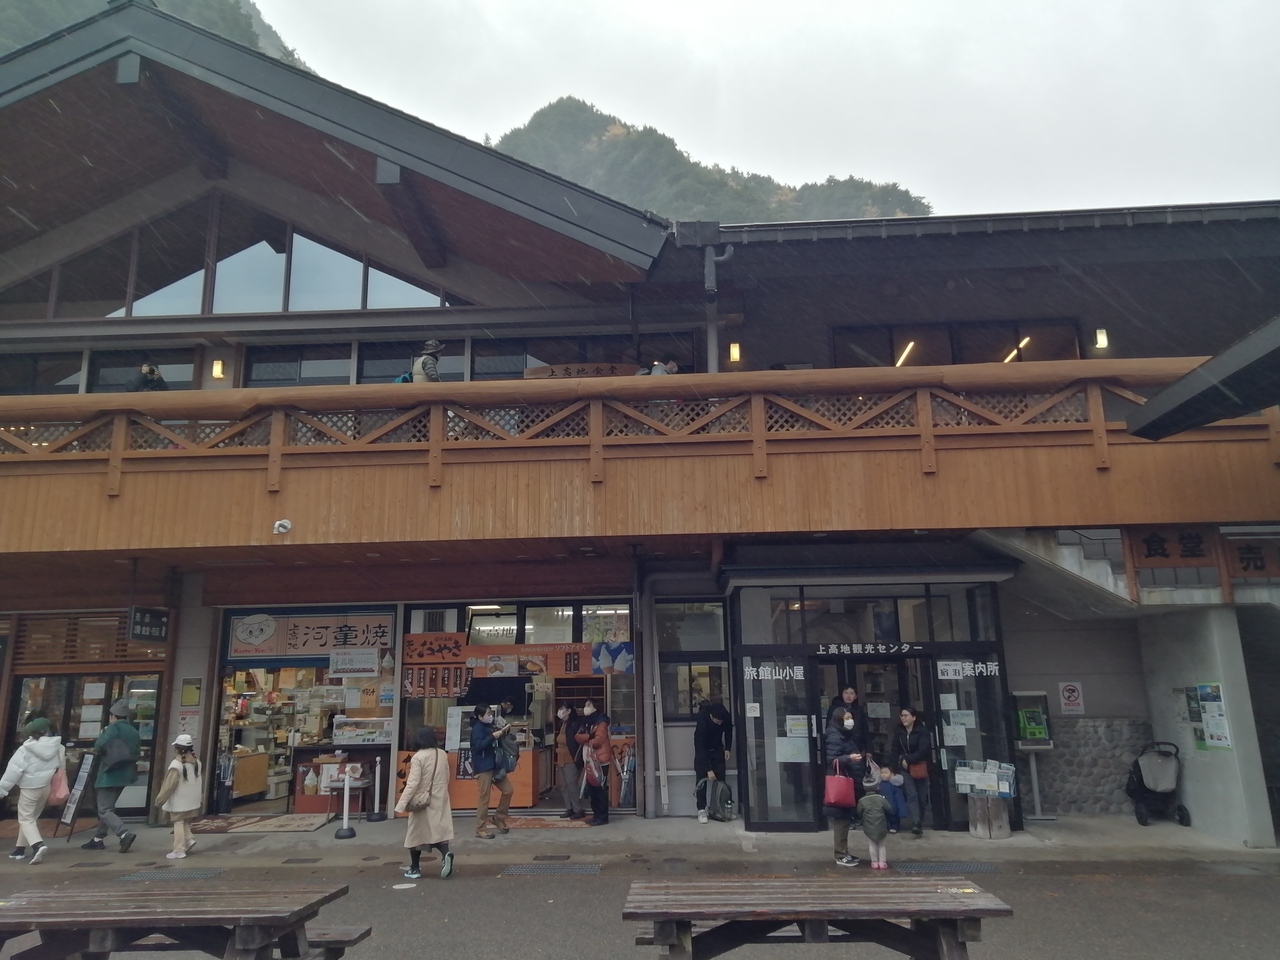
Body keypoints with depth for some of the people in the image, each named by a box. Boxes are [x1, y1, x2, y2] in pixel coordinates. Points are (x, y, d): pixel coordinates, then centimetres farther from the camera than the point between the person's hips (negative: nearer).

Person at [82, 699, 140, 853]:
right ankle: (98, 839, 27)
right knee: (108, 807, 21)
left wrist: (101, 735, -2)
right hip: (124, 775, 8)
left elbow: (99, 746, -21)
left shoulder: (114, 728, -11)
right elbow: (137, 754, 13)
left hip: (110, 775, -8)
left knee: (104, 810, -6)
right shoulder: (134, 731, 11)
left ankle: (125, 834, -23)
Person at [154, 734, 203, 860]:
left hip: (179, 802, -7)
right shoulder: (196, 762, 6)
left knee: (178, 823, -1)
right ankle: (189, 840, 9)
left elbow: (169, 785, -18)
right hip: (191, 801, 7)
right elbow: (200, 782, 13)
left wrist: (160, 799, -9)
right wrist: (201, 797, 21)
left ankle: (179, 850, 0)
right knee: (182, 822, 22)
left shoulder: (176, 765, -18)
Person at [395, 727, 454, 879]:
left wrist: (402, 804, -19)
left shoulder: (418, 757, -15)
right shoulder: (443, 754, 3)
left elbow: (412, 783, -20)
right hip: (439, 800, 5)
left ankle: (415, 869, 18)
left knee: (416, 833, 10)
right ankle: (445, 853, -19)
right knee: (438, 829, 7)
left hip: (422, 801, -5)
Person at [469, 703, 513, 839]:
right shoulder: (477, 728, -12)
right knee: (484, 798, -3)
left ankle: (499, 818, 23)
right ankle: (481, 829, 7)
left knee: (508, 790, 8)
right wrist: (493, 736, -27)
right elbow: (479, 745, -26)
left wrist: (502, 732, 7)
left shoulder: (489, 726, 12)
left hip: (495, 765, 8)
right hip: (483, 767, -8)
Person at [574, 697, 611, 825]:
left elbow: (599, 740, -21)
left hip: (600, 760, -8)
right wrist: (588, 736, -15)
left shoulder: (601, 721, -10)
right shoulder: (586, 721, 15)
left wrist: (586, 741, -7)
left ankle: (603, 817, -2)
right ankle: (596, 815, 19)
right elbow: (577, 736, 4)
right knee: (591, 789, 11)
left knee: (600, 789, -6)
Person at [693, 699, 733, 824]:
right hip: (702, 749, -3)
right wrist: (708, 769, -34)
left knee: (720, 778, -3)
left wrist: (727, 748, -11)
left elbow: (728, 732, 1)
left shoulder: (727, 717, -24)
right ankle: (701, 810, -9)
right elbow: (700, 745, -34)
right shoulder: (702, 719, -36)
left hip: (717, 748, 3)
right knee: (702, 779, -11)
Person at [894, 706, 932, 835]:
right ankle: (916, 823, -21)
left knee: (922, 797, 4)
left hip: (920, 768, -2)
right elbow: (895, 750, 7)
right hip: (906, 769, 2)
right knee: (912, 795, -12)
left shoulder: (922, 731, -8)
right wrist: (901, 760, -12)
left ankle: (920, 823, 19)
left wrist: (908, 760, -17)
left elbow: (923, 751, -17)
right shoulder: (898, 732, 4)